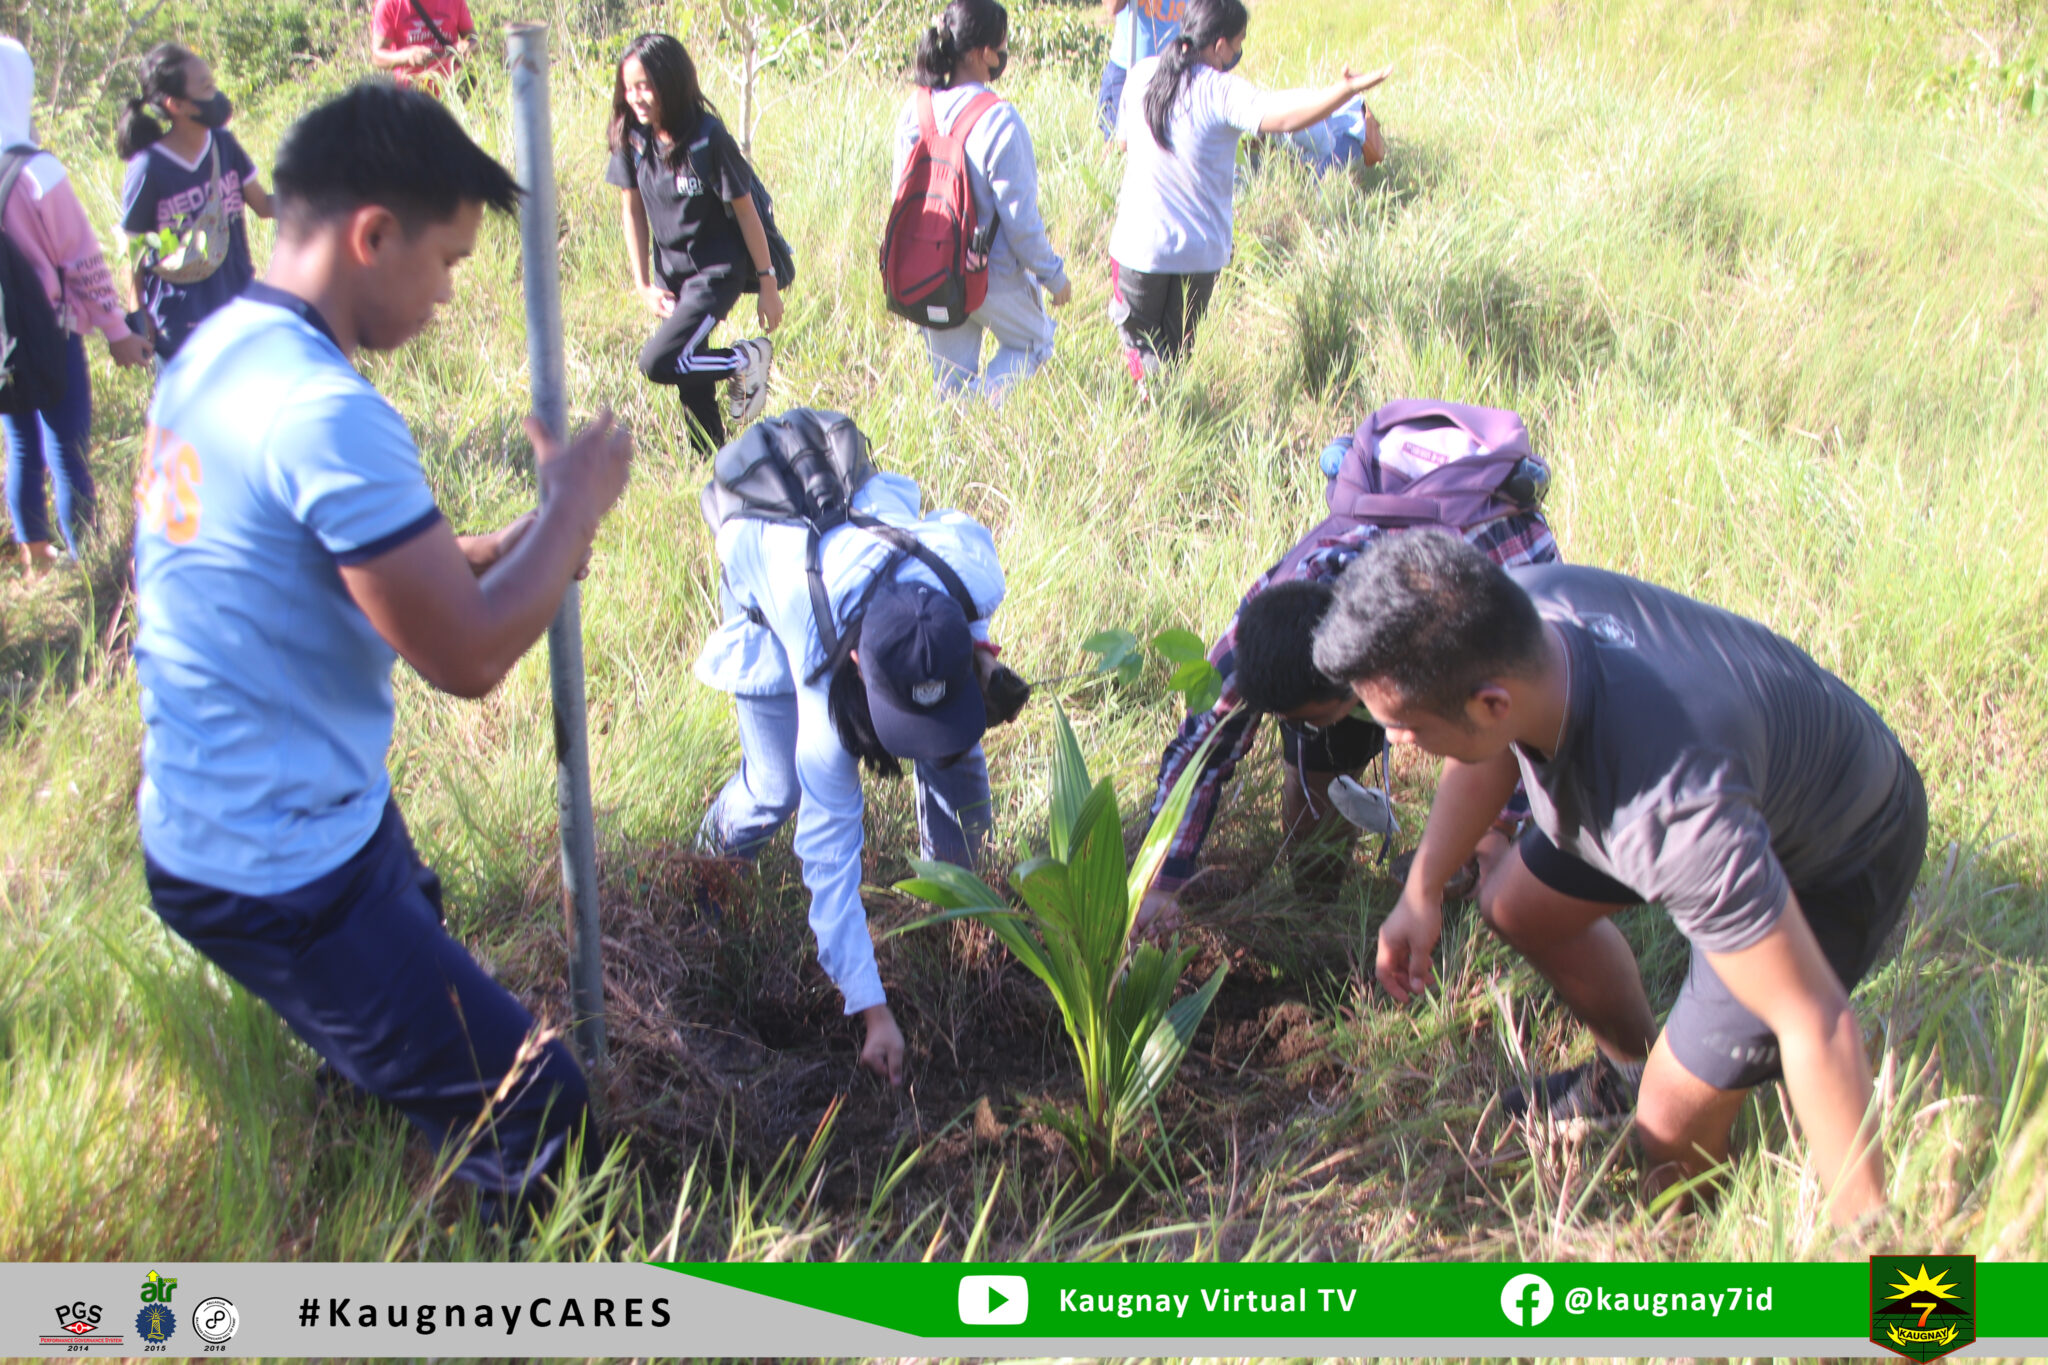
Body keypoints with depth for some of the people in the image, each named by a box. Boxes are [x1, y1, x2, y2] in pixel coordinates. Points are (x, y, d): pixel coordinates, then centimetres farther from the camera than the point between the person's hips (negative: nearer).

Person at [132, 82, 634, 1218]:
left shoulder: (213, 352, 4)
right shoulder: (326, 412, -28)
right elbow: (468, 658, -26)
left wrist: (510, 549, 4)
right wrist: (574, 504, -12)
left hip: (211, 817, 11)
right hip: (281, 868, -11)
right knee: (537, 1119, -5)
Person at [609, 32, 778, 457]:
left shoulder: (709, 137, -21)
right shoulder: (631, 136, -6)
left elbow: (745, 212, -14)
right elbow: (632, 210, 3)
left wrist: (768, 286, -9)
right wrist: (643, 285, 1)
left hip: (718, 270, -6)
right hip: (670, 271, 6)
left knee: (659, 363, -19)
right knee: (690, 379, 12)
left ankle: (748, 358, 2)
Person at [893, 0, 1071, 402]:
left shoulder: (916, 109, -4)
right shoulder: (999, 119, -22)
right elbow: (1020, 216, -19)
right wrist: (1054, 274, -5)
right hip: (992, 276, -5)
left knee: (950, 381, 20)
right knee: (1033, 342, 22)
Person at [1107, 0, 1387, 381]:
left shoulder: (1141, 74, -2)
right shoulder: (1222, 91, -17)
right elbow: (1281, 116, -35)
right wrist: (1347, 89, -36)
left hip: (1140, 242, 2)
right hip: (1199, 248, -2)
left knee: (1138, 337, 20)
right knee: (1177, 347, 18)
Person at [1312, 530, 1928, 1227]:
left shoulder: (1673, 810, -47)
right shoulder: (1517, 605, -27)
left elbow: (1816, 1020, -36)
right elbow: (1486, 756, -2)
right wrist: (1422, 891, 3)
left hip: (1833, 856, -7)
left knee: (1671, 1124, -9)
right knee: (1515, 906, 18)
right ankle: (1630, 1065, 42)